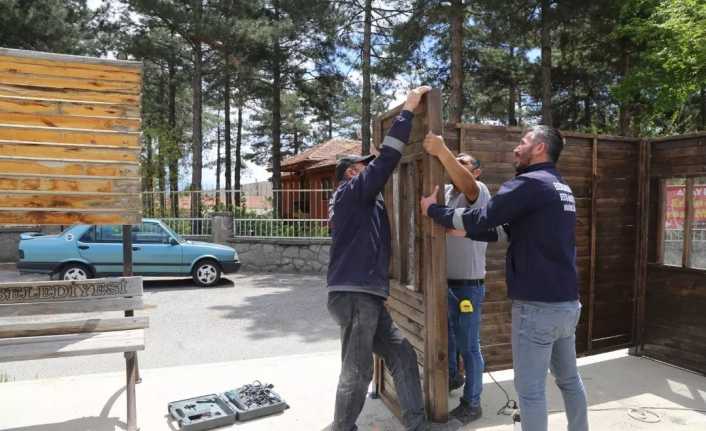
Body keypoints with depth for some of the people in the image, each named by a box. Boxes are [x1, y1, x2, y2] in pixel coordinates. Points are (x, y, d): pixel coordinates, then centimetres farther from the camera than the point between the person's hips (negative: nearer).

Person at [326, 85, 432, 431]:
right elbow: (386, 158, -13)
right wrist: (408, 109, -9)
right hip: (353, 295, -10)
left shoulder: (365, 201, 22)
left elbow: (386, 167, 24)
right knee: (357, 373, 1)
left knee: (403, 356, 12)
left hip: (368, 296, 10)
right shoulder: (350, 191, -6)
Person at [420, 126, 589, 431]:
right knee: (569, 378, 21)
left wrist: (432, 209, -4)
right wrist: (471, 230, 17)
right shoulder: (561, 188, 16)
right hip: (567, 302, 9)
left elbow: (478, 220, -19)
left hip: (537, 305, -9)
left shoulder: (528, 183, -15)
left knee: (530, 388, 2)